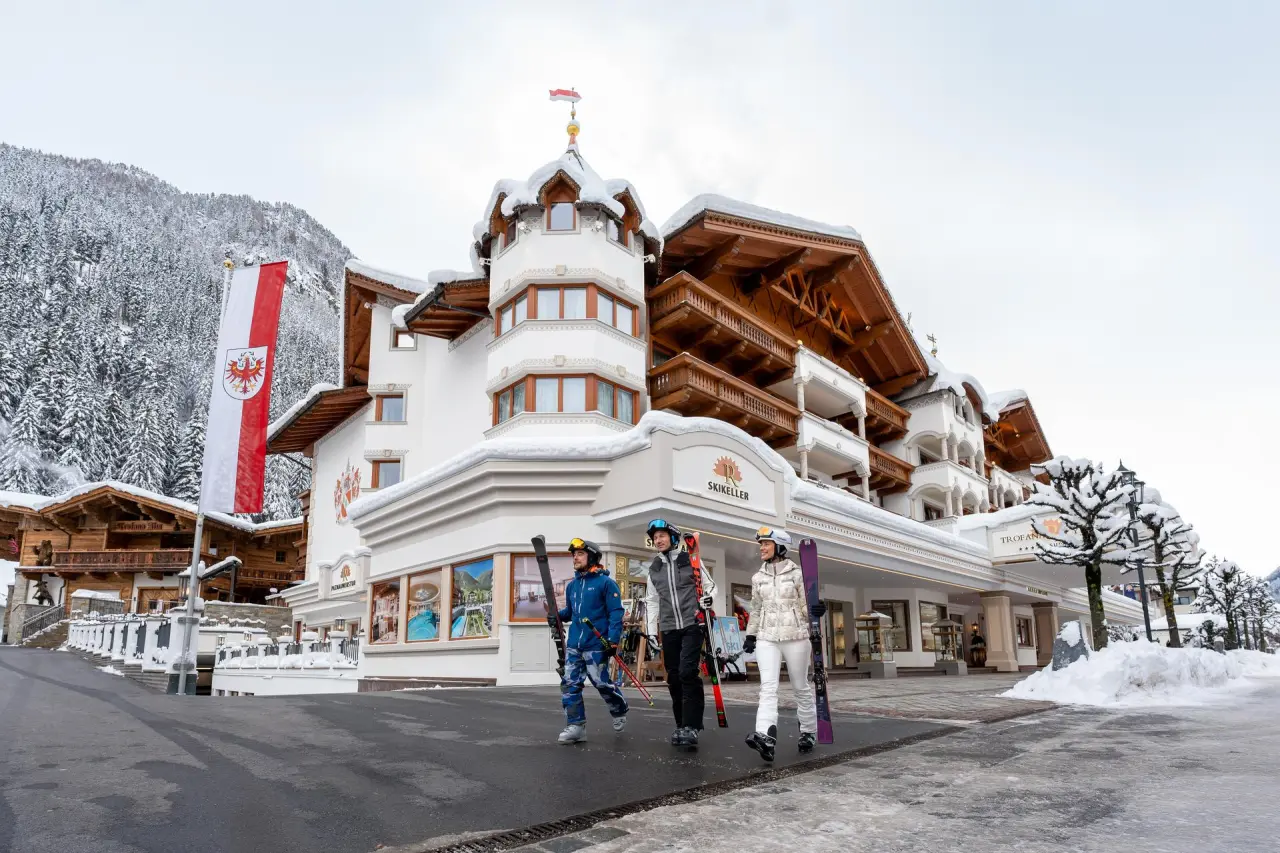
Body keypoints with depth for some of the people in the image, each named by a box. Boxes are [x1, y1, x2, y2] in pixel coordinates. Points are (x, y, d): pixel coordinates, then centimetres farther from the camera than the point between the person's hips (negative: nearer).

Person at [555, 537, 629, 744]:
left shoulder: (605, 582, -7)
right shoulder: (572, 585, 13)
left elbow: (616, 613, -10)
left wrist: (613, 640, -18)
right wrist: (557, 615, 1)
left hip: (596, 645, -6)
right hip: (574, 644, 6)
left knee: (602, 683, 1)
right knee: (569, 684, 0)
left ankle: (620, 711, 29)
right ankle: (576, 726, 7)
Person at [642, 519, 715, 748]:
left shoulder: (691, 560, 0)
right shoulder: (654, 568, 11)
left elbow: (709, 584, 8)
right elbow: (651, 601, 15)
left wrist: (707, 599, -14)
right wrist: (651, 632, 10)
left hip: (692, 625, -4)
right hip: (669, 629, 4)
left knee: (687, 673, -16)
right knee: (674, 678, 6)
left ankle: (691, 727, -11)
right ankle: (681, 725, 18)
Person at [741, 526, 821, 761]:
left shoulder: (797, 574, -2)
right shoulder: (758, 578, 10)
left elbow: (805, 607, -1)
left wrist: (815, 610, -22)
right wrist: (750, 636, 17)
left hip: (795, 637, -2)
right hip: (767, 638, 3)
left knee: (801, 687, 9)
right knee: (768, 686, -13)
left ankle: (809, 732, 28)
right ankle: (766, 737, -25)